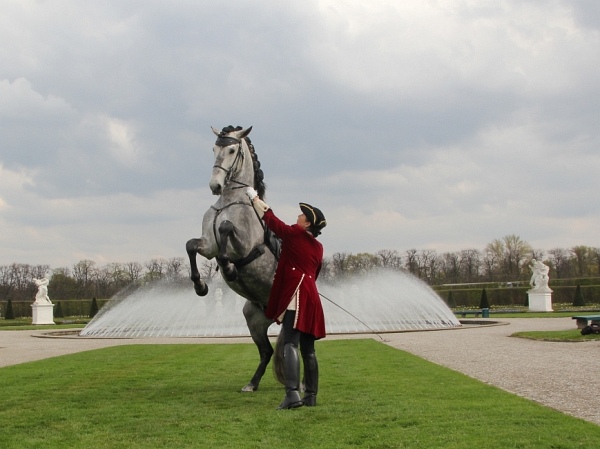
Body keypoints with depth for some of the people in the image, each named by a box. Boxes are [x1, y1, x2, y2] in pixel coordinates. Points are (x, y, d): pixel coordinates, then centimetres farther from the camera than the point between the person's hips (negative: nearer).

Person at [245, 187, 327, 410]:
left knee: (290, 344, -17)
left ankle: (292, 394, -29)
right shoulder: (318, 247, 17)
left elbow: (271, 220, 7)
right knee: (308, 348, 12)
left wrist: (254, 197, 19)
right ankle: (311, 395, 16)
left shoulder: (294, 234, -2)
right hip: (311, 297, 8)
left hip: (295, 296, -8)